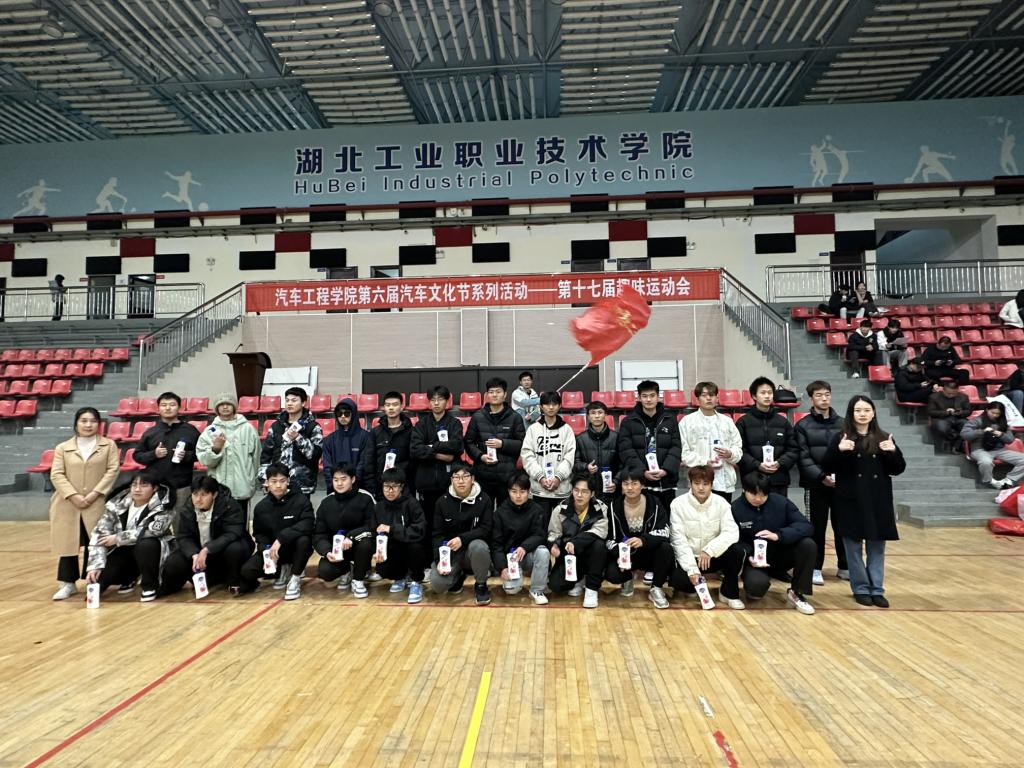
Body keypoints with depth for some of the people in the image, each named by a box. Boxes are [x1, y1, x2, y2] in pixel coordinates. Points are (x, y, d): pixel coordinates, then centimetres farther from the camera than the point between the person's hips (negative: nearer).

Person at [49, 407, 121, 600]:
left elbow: (112, 470, -3)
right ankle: (69, 583, 15)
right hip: (67, 504, 1)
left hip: (97, 504, -1)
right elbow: (56, 475, 0)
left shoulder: (108, 445, 5)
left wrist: (94, 494, -13)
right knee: (67, 541, 4)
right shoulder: (63, 448, 8)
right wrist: (74, 495, -13)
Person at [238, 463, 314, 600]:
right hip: (271, 549, 4)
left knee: (303, 540, -37)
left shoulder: (300, 500, -14)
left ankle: (295, 579, -10)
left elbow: (307, 524, -26)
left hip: (295, 548, -4)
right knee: (247, 571, -18)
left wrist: (281, 539, -33)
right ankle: (282, 570, 14)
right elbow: (259, 533, 4)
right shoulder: (261, 507, -2)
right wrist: (266, 549, -16)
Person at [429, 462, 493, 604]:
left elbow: (485, 530, -12)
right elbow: (438, 534, -1)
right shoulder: (443, 501, 0)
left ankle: (480, 585, -8)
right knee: (437, 584, -22)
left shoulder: (484, 500, -6)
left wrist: (462, 539, -27)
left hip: (473, 546, -1)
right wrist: (440, 560, -15)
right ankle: (458, 575, 15)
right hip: (449, 551, 2)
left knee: (478, 546, -37)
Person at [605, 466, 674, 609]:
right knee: (611, 574, -29)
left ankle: (656, 589, -6)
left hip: (649, 553, 0)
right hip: (624, 554, 0)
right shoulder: (614, 506, -8)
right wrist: (620, 555, -28)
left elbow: (664, 531, -20)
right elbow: (609, 538, -8)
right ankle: (628, 579, 12)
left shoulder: (654, 503, -9)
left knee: (666, 548, -32)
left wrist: (643, 540, -39)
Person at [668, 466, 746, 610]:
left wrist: (709, 550, -31)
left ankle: (728, 592, -3)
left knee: (737, 551, -27)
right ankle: (696, 583, 8)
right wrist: (692, 568, -24)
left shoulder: (721, 503, -6)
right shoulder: (678, 504, -11)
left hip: (713, 556, 2)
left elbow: (731, 532, -17)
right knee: (678, 580, -31)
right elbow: (678, 540, -15)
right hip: (688, 558, -1)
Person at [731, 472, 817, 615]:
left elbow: (806, 526, -15)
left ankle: (796, 593, -6)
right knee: (757, 584, -35)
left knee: (808, 545, -25)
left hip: (780, 555, 3)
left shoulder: (781, 501, -9)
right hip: (754, 559, -3)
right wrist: (748, 557, -27)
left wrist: (778, 535, -30)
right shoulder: (735, 509, -13)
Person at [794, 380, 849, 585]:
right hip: (815, 485, -2)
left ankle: (844, 566, 24)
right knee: (817, 527, 5)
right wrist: (822, 476, -18)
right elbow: (803, 458, -7)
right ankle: (816, 568, 16)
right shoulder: (803, 426, -1)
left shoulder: (842, 424, 9)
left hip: (841, 484, 3)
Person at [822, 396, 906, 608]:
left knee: (877, 547, 8)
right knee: (854, 546, 4)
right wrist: (838, 450, -25)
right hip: (851, 501, -2)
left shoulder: (883, 439, 6)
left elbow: (898, 469, 5)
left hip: (878, 501, 2)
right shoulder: (841, 438, -2)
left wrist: (893, 452, -14)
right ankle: (861, 589, 16)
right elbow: (827, 467, -8)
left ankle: (877, 590, 18)